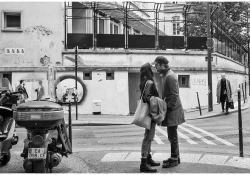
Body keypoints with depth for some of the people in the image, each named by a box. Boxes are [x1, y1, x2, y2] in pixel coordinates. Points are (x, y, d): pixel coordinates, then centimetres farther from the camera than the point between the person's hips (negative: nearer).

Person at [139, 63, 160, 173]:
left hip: (150, 113, 10)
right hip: (150, 112, -10)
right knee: (148, 137, -8)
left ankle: (148, 159, 27)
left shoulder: (145, 82, 12)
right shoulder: (149, 82, -16)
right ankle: (143, 163, -6)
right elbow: (145, 97, -22)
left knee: (149, 136, 17)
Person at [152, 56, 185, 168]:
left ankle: (174, 160, 8)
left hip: (173, 110, -10)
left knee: (172, 136, -2)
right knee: (172, 135, 17)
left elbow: (174, 95, -20)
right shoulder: (164, 75, 14)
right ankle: (175, 157, 27)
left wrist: (169, 108, -18)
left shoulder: (170, 76, -17)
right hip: (169, 108, 10)